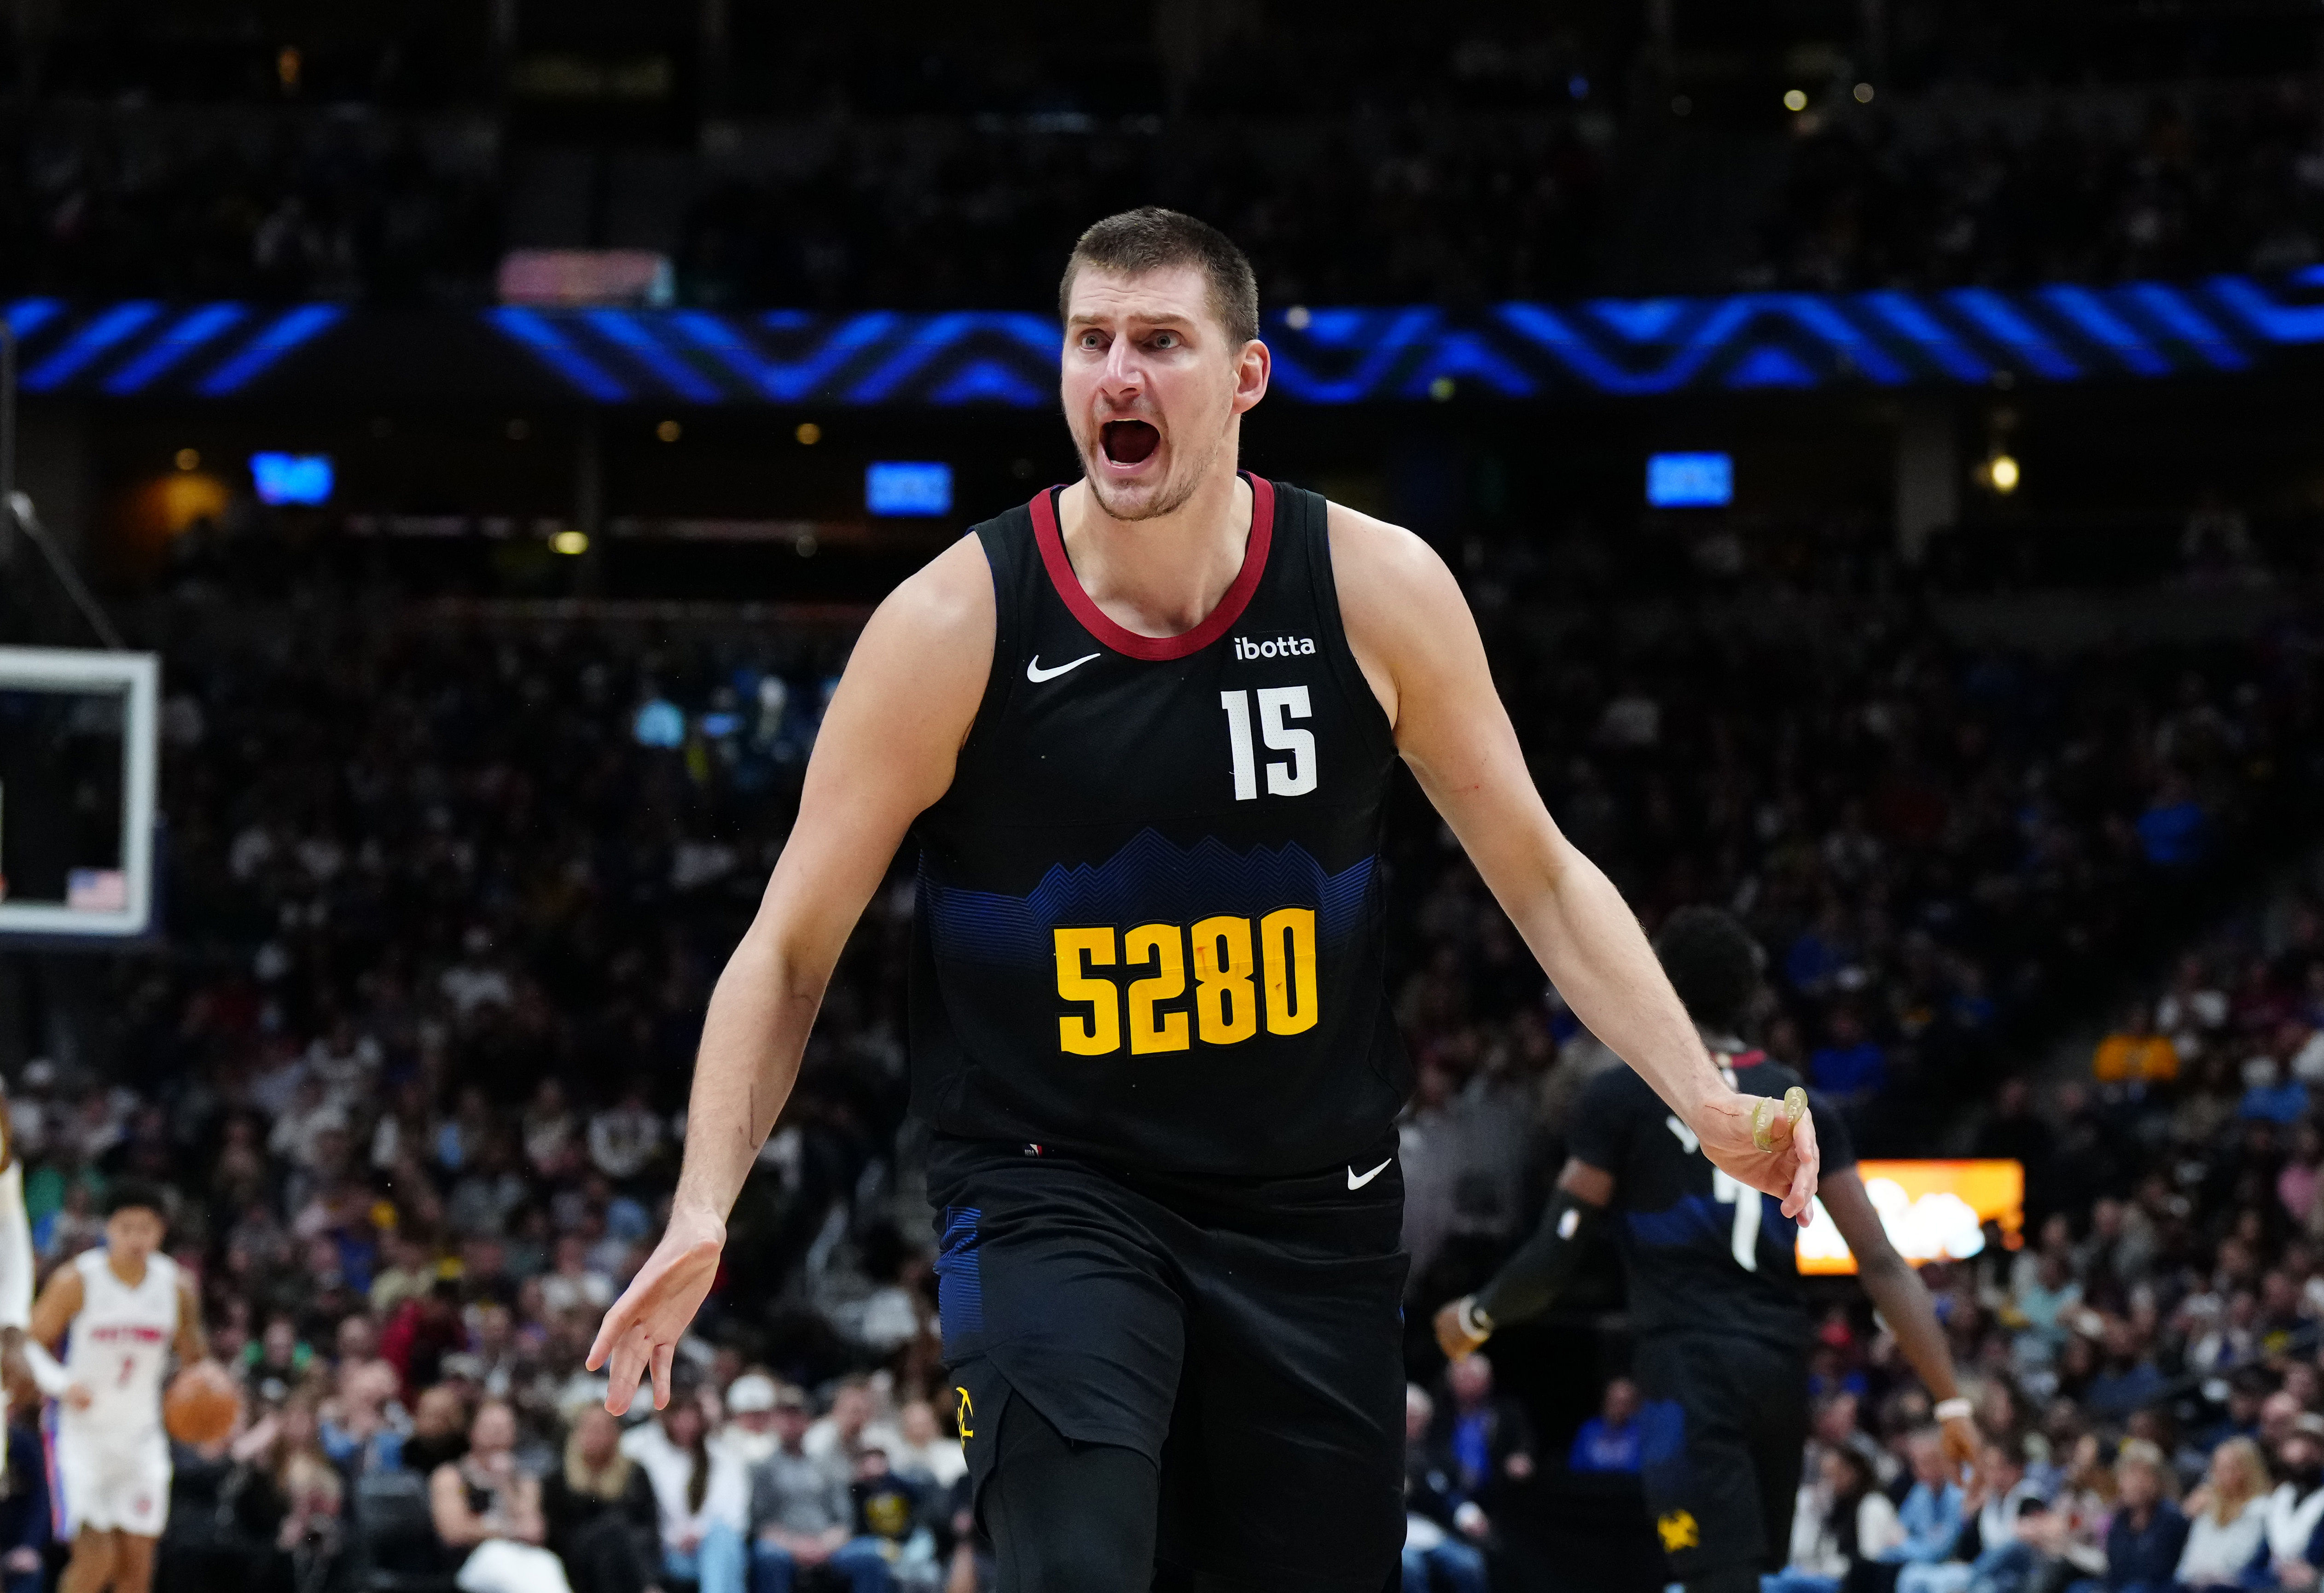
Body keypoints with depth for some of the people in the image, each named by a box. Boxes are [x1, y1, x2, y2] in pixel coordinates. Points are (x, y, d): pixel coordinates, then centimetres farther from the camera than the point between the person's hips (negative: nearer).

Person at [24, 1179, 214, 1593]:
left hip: (141, 1435, 4)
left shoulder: (177, 1288, 0)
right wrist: (62, 1384, -22)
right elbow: (34, 1344, -3)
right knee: (95, 1559, -16)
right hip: (81, 1431, -4)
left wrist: (209, 1377, -11)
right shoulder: (76, 1282, -11)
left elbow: (193, 1356, 12)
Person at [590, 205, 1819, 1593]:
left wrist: (1708, 1100, -7)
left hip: (1311, 1206, 3)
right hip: (1051, 1189, -3)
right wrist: (703, 1213, -17)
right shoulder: (954, 625, -12)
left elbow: (1538, 873, 4)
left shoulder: (1376, 592, -7)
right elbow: (792, 948, -5)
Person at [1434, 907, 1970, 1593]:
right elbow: (1882, 1264, 4)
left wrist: (1476, 1316, 18)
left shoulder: (1623, 1096, -1)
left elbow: (1554, 1258, -2)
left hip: (1691, 1366, -5)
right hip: (1782, 1368, 5)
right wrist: (1951, 1399, 3)